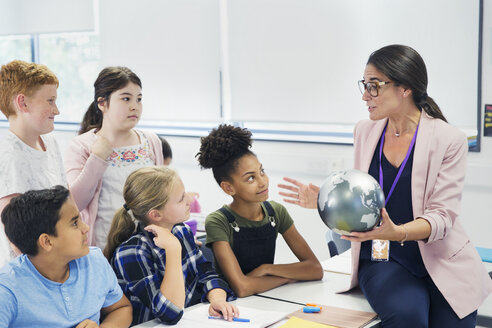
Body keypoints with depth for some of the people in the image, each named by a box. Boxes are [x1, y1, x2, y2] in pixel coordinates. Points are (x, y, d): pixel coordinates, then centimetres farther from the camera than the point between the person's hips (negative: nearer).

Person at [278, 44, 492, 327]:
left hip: (444, 264, -1)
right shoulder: (365, 131, 7)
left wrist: (398, 232, -31)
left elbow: (442, 215, -13)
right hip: (381, 259, 1)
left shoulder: (449, 139, -7)